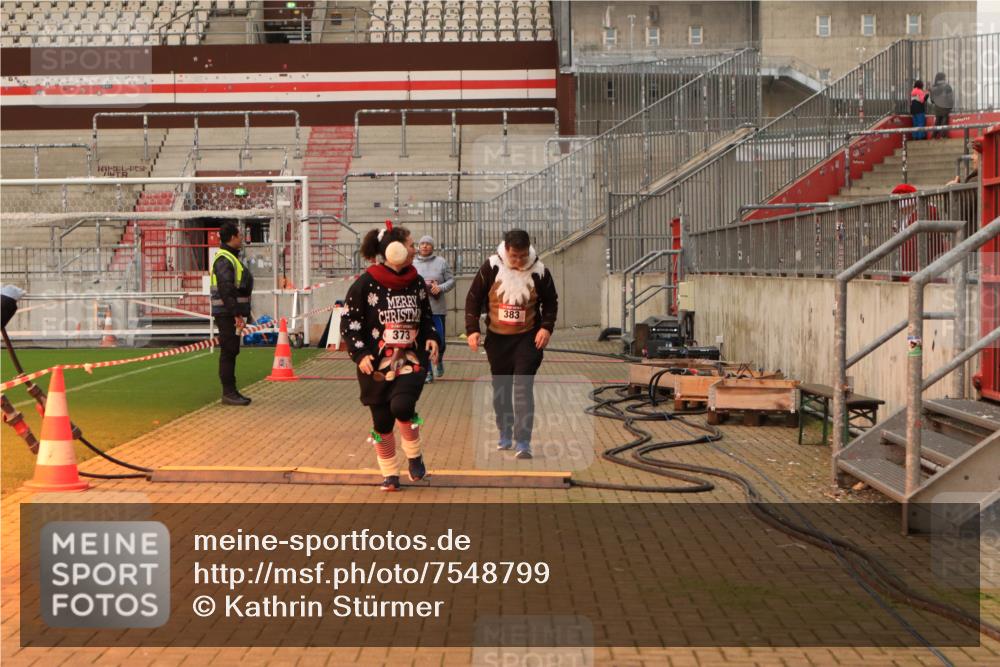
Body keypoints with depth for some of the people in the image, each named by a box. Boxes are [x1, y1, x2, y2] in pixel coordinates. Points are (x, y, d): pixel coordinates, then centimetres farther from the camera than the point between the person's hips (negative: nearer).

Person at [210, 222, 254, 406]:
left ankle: (231, 392, 17)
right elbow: (226, 291, -23)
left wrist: (240, 314, 21)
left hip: (232, 314, 11)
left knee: (231, 352, 12)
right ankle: (228, 393, -6)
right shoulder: (224, 260, -15)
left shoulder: (231, 258, 19)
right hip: (226, 313, -11)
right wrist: (236, 314, -24)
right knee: (228, 352, -8)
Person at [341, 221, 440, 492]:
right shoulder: (365, 284, -8)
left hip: (411, 360, 1)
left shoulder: (416, 282, 5)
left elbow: (426, 317, 18)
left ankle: (414, 455, 4)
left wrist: (431, 338, -1)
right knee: (382, 421, 5)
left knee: (402, 406, -23)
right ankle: (390, 474, 24)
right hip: (376, 365, -1)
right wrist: (360, 354, -16)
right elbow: (349, 324, -5)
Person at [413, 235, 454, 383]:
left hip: (438, 308, -1)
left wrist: (440, 288, -15)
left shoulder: (441, 262, 1)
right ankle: (428, 372, 9)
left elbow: (451, 280, 1)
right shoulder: (413, 264, 5)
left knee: (439, 338, 3)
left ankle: (439, 360, 35)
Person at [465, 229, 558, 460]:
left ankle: (523, 443, -12)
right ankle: (505, 434, 31)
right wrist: (472, 329, -8)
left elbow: (551, 302, 5)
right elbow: (473, 298, -2)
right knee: (501, 388, 14)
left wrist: (546, 327, -8)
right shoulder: (491, 268, -10)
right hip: (497, 338, 2)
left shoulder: (539, 271, -9)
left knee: (523, 388, -11)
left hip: (528, 338, -2)